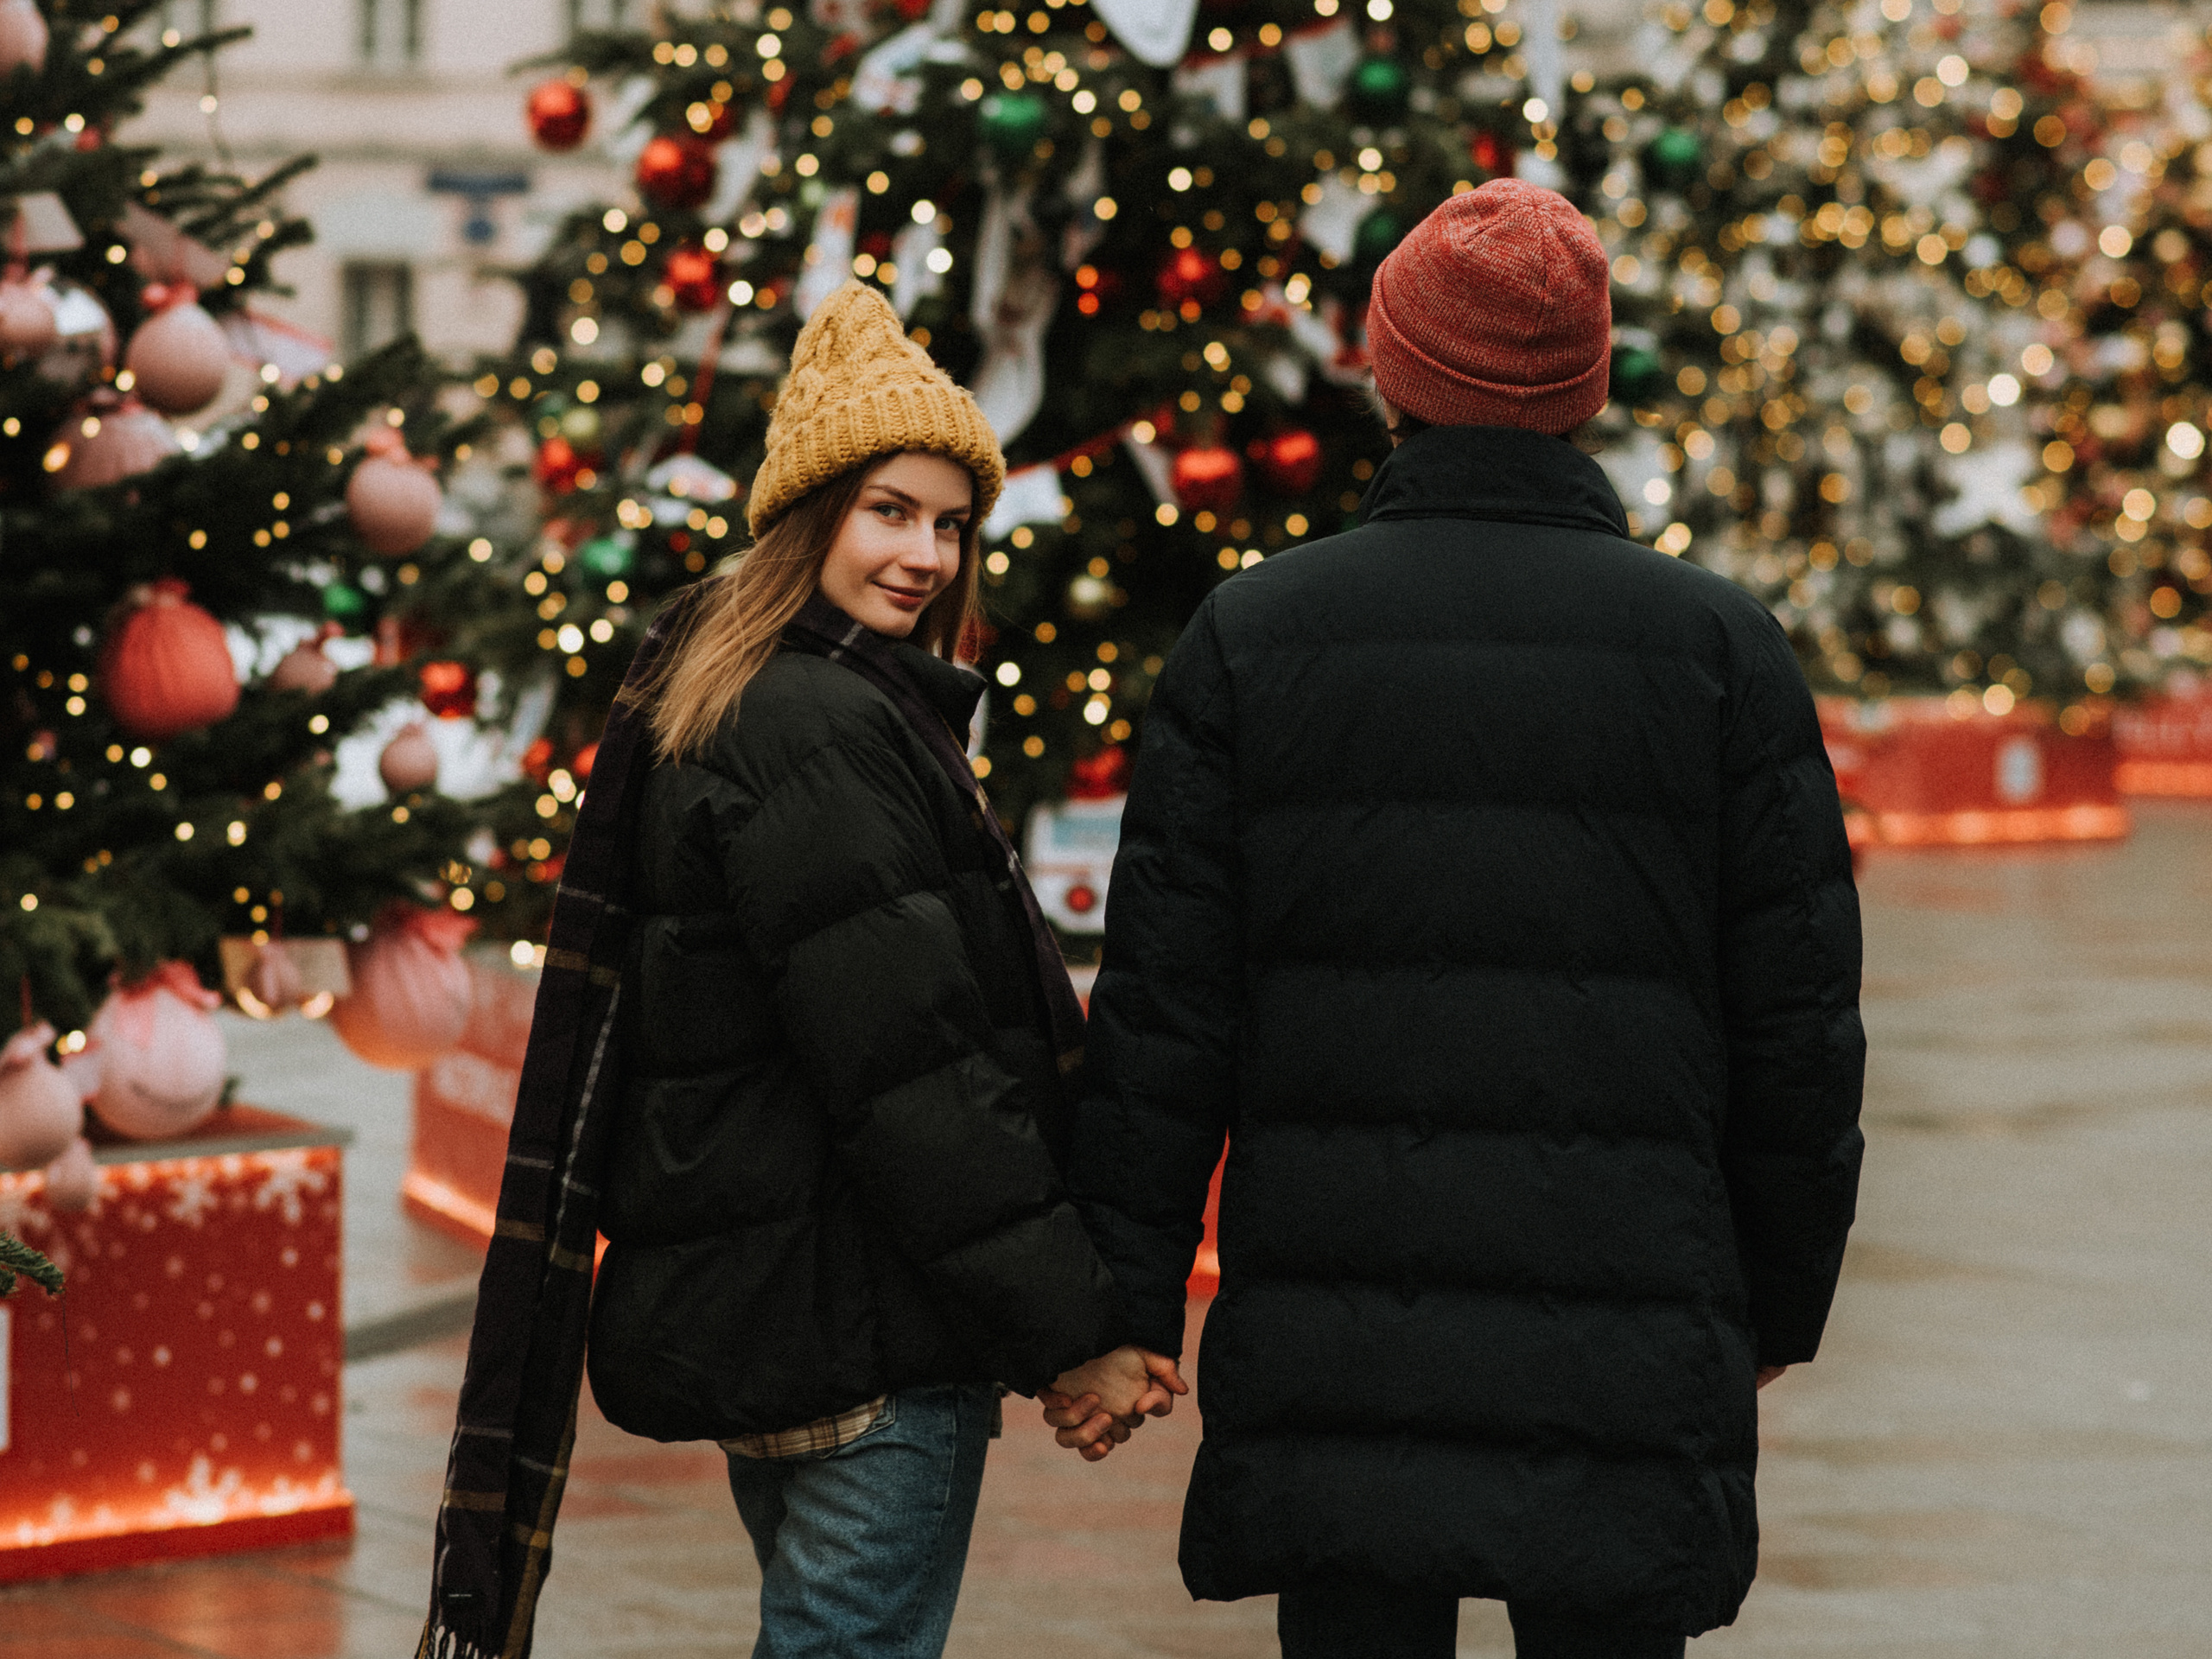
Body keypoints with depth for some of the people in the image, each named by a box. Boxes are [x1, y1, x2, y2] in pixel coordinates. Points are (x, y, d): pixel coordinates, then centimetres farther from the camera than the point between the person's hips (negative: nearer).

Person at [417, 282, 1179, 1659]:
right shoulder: (817, 733, -16)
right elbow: (908, 1070, -21)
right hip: (860, 1329, -11)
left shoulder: (717, 708, 16)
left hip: (748, 1315, 11)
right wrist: (1071, 1330, -19)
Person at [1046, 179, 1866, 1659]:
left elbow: (1162, 1012, 1)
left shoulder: (1251, 634, 3)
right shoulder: (1720, 647, 1)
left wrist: (1124, 1308, 6)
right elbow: (1800, 1023, 3)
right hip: (1626, 1349, -1)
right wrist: (1781, 1302, 15)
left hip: (1332, 1353, 1)